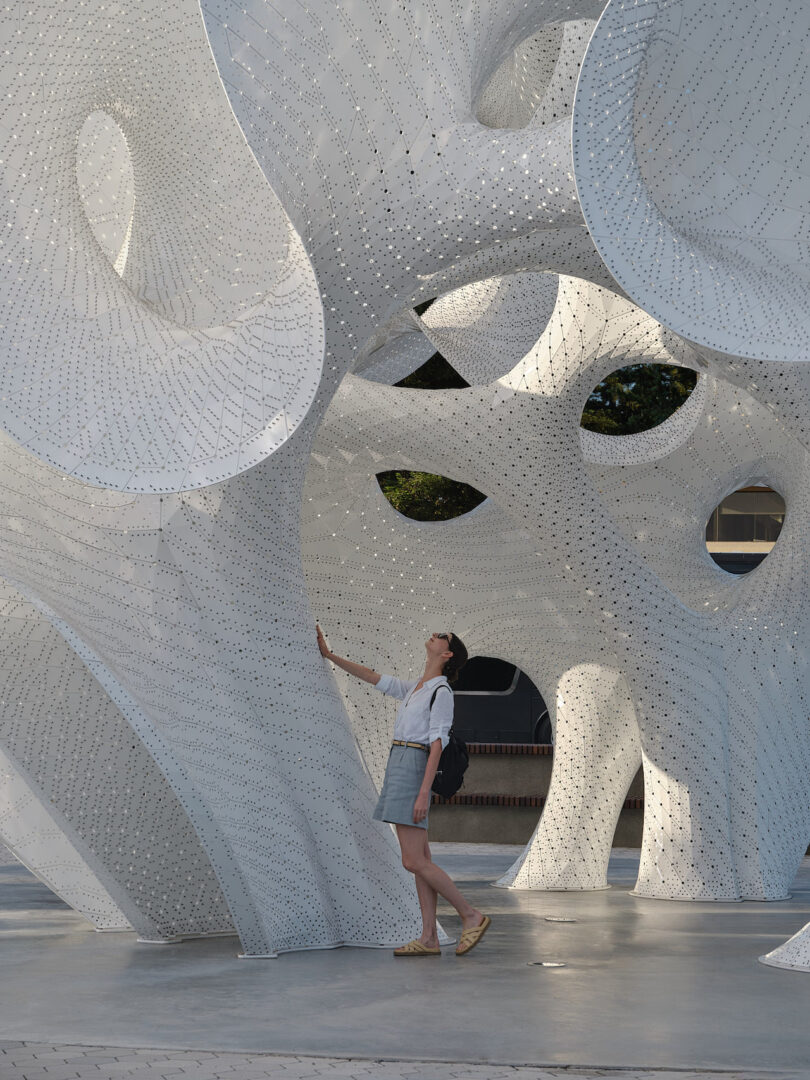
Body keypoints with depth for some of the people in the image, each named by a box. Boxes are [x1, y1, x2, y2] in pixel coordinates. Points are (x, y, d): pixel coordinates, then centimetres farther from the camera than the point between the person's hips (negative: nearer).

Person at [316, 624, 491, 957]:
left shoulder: (441, 692, -7)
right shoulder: (414, 689, 19)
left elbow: (437, 743, -14)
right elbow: (371, 677, 26)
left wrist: (424, 791, -20)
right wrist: (329, 655, 24)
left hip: (413, 769, -9)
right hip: (397, 766, 9)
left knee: (414, 861, -11)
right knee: (421, 860, 5)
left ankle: (471, 915, -4)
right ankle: (429, 938, 3)